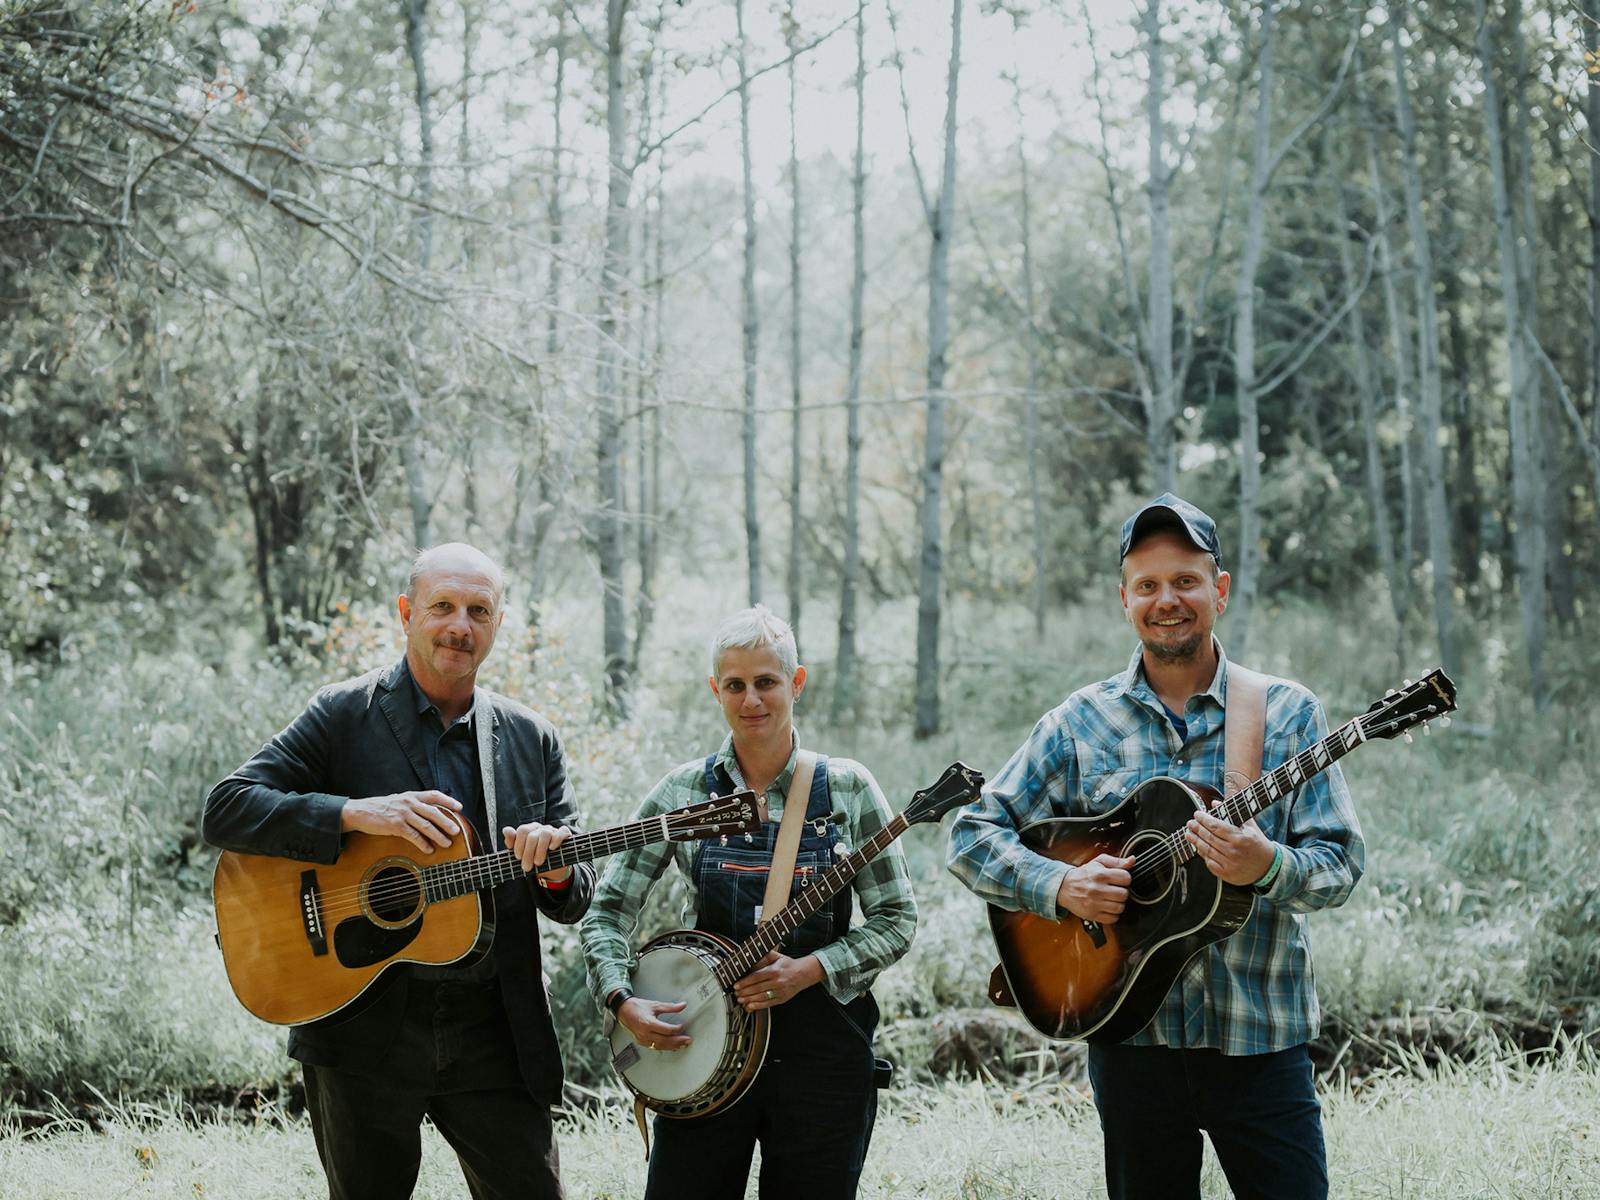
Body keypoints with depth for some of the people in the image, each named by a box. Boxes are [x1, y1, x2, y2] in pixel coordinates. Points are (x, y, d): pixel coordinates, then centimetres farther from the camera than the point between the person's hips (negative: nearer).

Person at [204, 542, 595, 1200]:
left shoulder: (531, 738, 9)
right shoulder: (345, 714, -1)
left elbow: (575, 900, 11)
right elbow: (224, 811, -10)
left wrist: (554, 870, -13)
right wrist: (356, 814, -21)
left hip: (494, 1029, 3)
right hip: (364, 1027, -2)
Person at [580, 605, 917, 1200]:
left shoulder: (846, 788, -1)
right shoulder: (683, 791, 2)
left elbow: (896, 920, 0)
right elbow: (609, 909, 4)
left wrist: (809, 970, -15)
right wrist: (622, 1000, -12)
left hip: (821, 1044, 0)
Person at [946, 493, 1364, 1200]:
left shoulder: (1286, 712, 3)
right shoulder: (1083, 723, 5)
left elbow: (1340, 861, -1)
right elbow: (972, 837, 4)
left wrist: (1269, 866, -22)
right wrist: (1061, 887, -14)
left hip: (1259, 1036, -1)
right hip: (1132, 1035, 1)